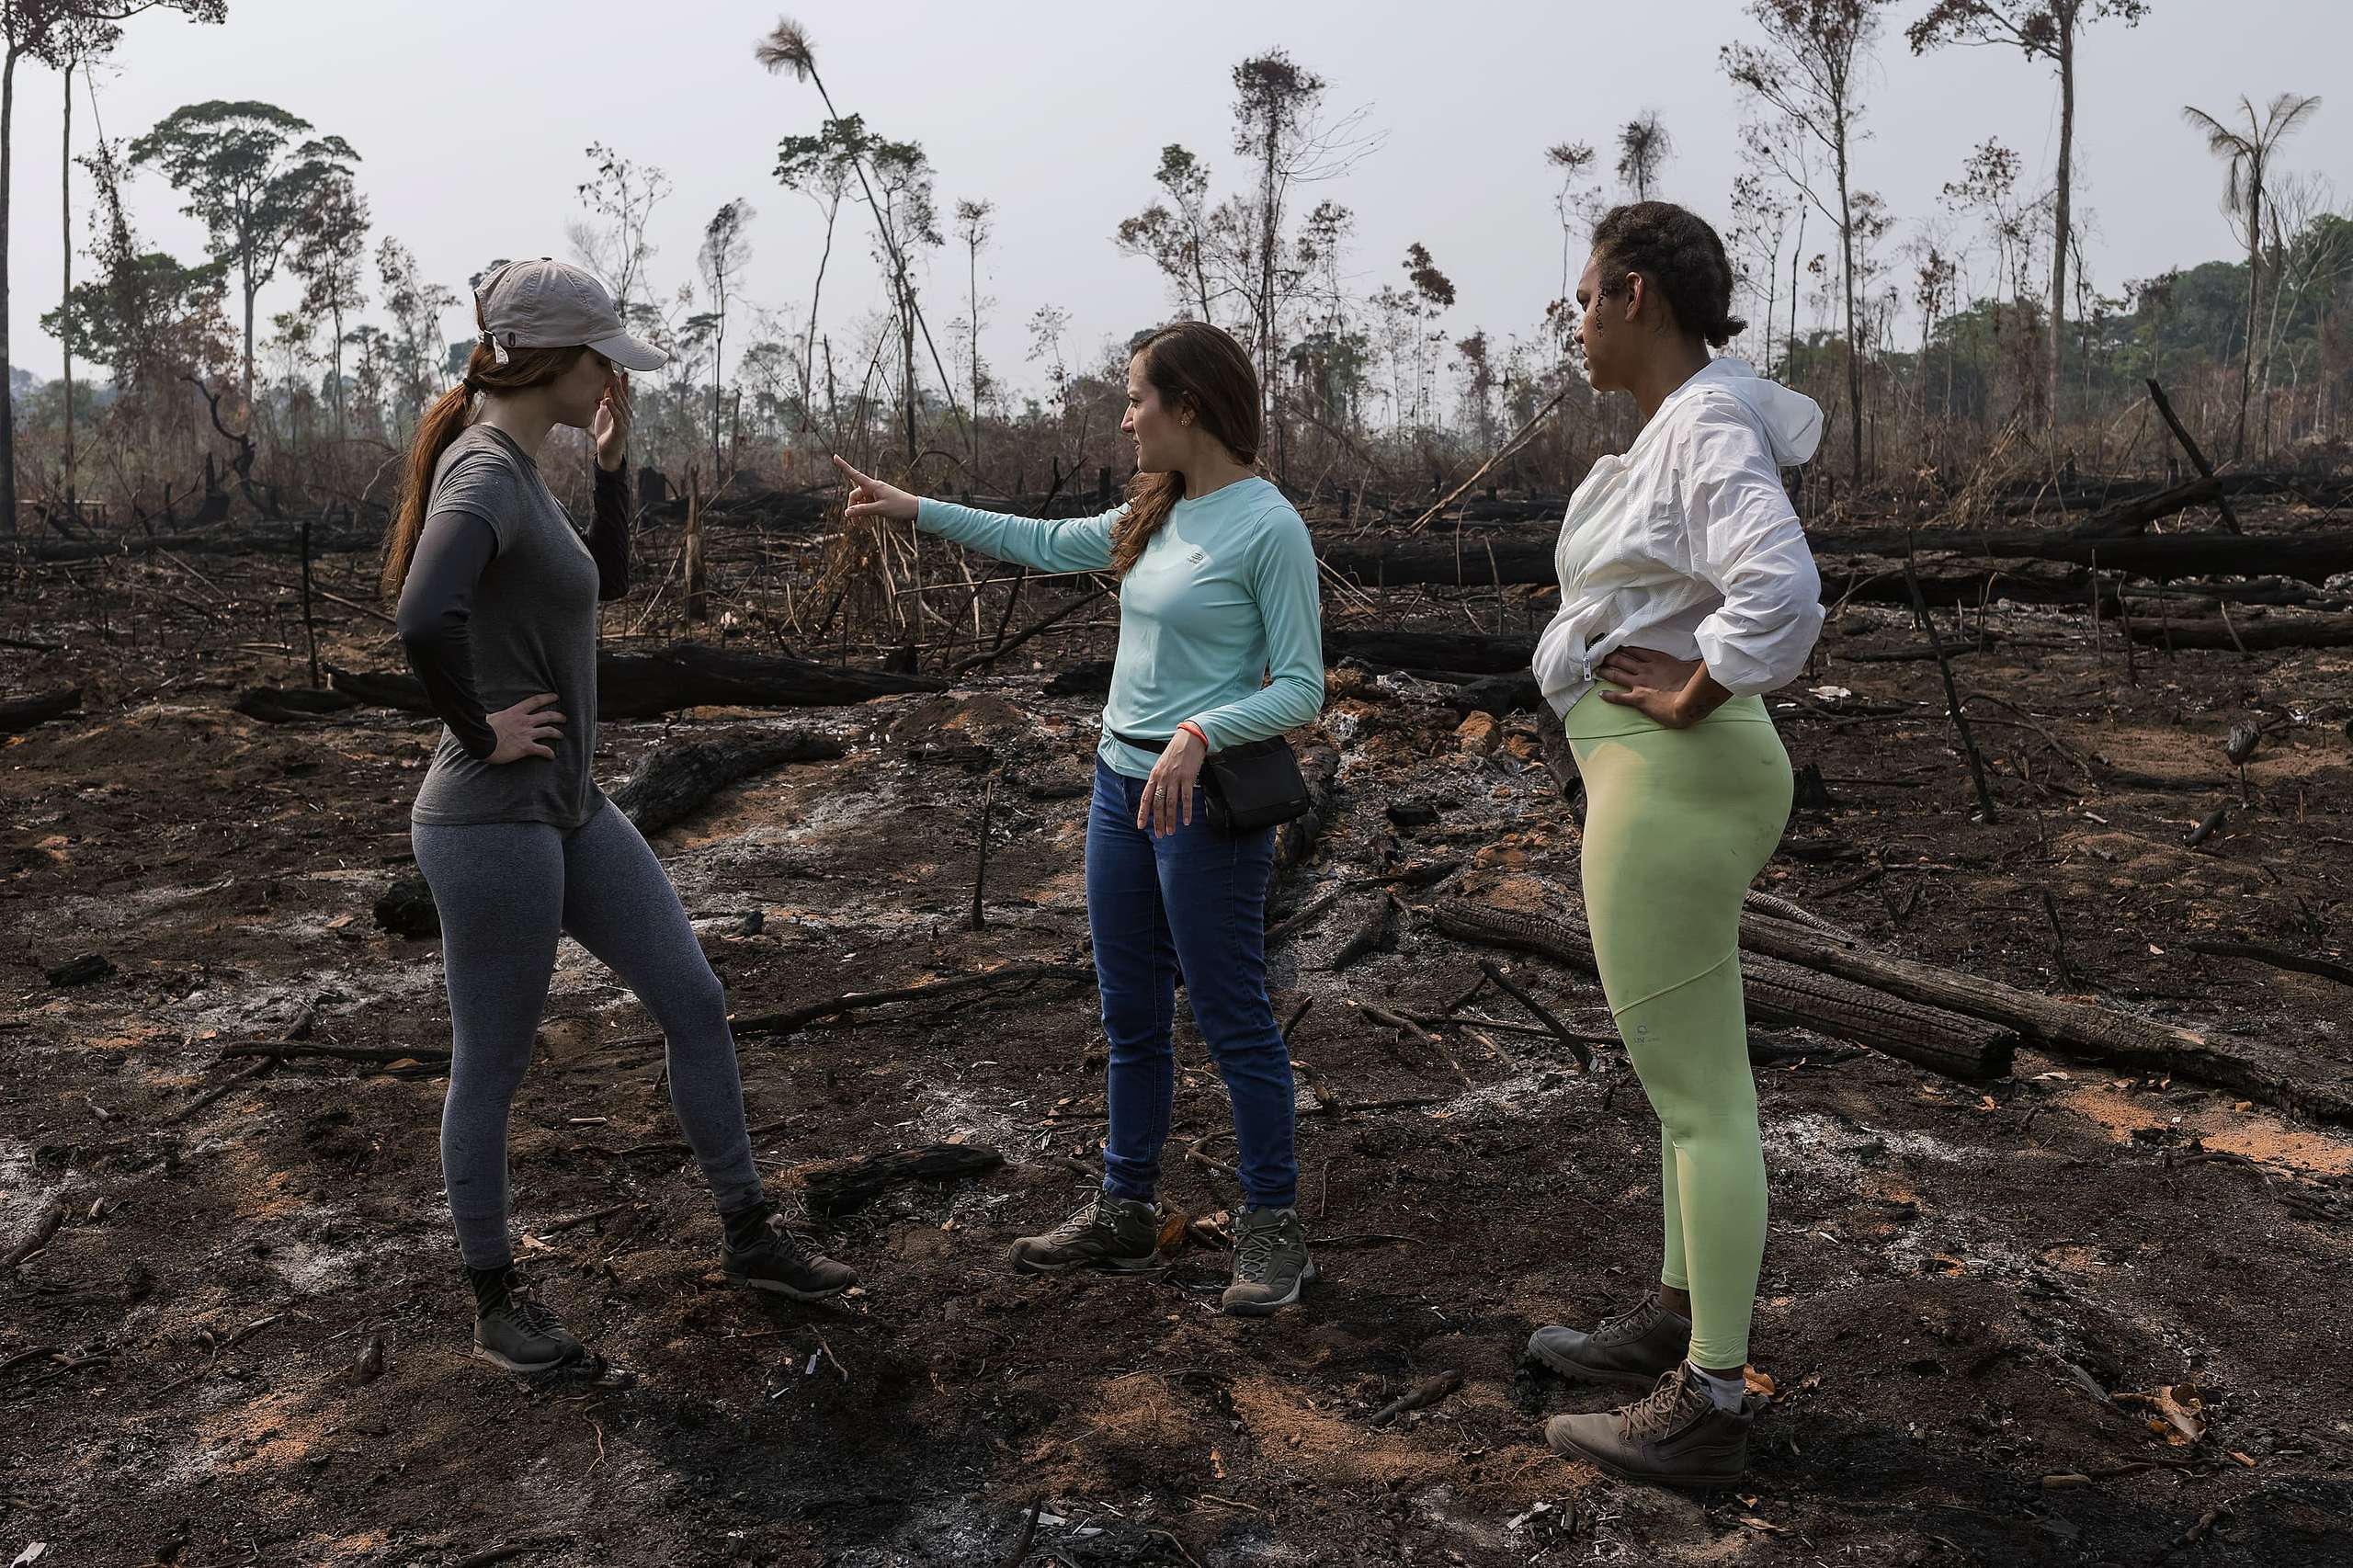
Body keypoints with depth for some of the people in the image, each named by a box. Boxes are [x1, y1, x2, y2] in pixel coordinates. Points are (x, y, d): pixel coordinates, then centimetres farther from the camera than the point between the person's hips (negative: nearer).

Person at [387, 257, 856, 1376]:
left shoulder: (520, 470, 10)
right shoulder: (482, 475, -19)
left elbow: (607, 581, 22)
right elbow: (425, 621, -36)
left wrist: (613, 460, 11)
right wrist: (481, 734, -20)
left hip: (574, 811, 10)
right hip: (493, 823, -10)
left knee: (695, 1005, 12)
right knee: (491, 1069, 7)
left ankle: (750, 1238, 26)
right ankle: (496, 1303, 26)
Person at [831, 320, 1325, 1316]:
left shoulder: (1269, 529, -14)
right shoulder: (1155, 515, 10)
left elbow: (1301, 689, -14)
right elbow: (1046, 545, 24)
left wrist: (1199, 735, -28)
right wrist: (913, 510, 26)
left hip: (1205, 800, -8)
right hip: (1121, 783, 8)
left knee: (1230, 1017, 2)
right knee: (1130, 1016, 15)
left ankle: (1272, 1226, 17)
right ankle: (1126, 1214, 28)